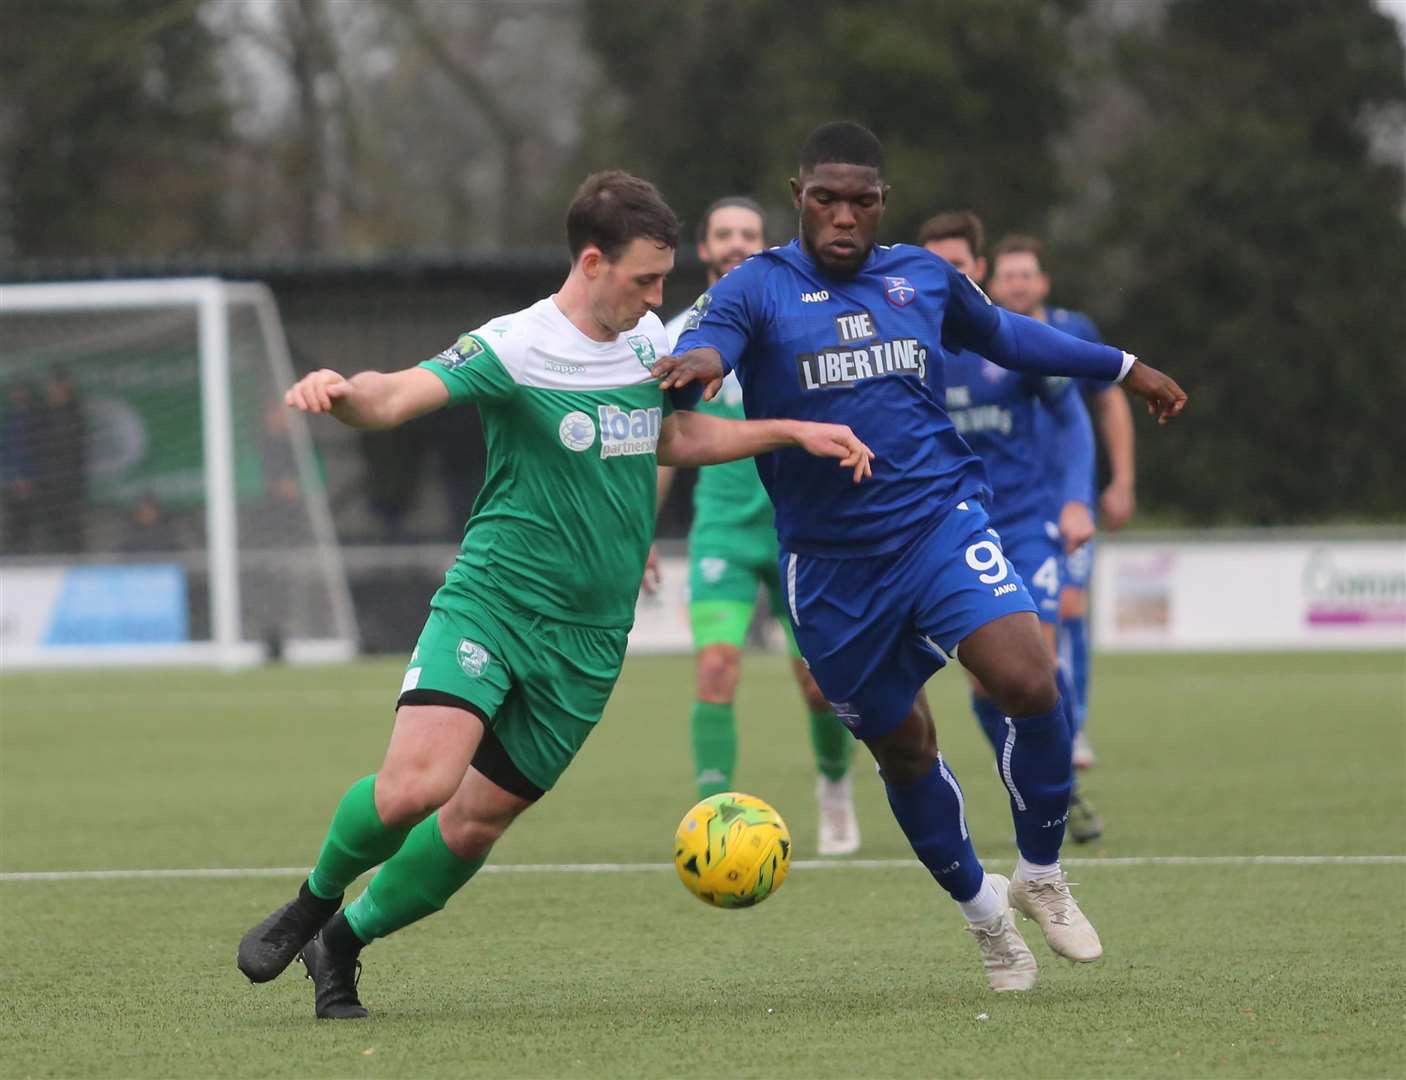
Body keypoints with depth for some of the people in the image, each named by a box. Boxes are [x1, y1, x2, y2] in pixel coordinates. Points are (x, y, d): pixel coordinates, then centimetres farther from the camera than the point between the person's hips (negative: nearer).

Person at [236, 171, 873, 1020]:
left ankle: (344, 942, 25)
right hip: (491, 600, -5)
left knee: (476, 822, 3)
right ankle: (314, 903, 4)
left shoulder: (650, 340, 7)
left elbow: (671, 438, 25)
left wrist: (793, 432, 18)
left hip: (589, 636, 5)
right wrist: (342, 392, -50)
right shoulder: (513, 349, -14)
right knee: (417, 782, -24)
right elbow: (397, 396, -27)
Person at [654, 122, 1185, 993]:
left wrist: (1122, 366, 32)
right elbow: (701, 343, -22)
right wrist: (699, 358, -47)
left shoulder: (923, 277, 9)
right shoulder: (761, 286, -3)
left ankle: (1042, 877, 1)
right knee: (902, 749, 8)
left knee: (1029, 683, -22)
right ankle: (979, 905, 34)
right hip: (832, 561, -1)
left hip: (940, 523, 1)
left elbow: (1005, 335, 28)